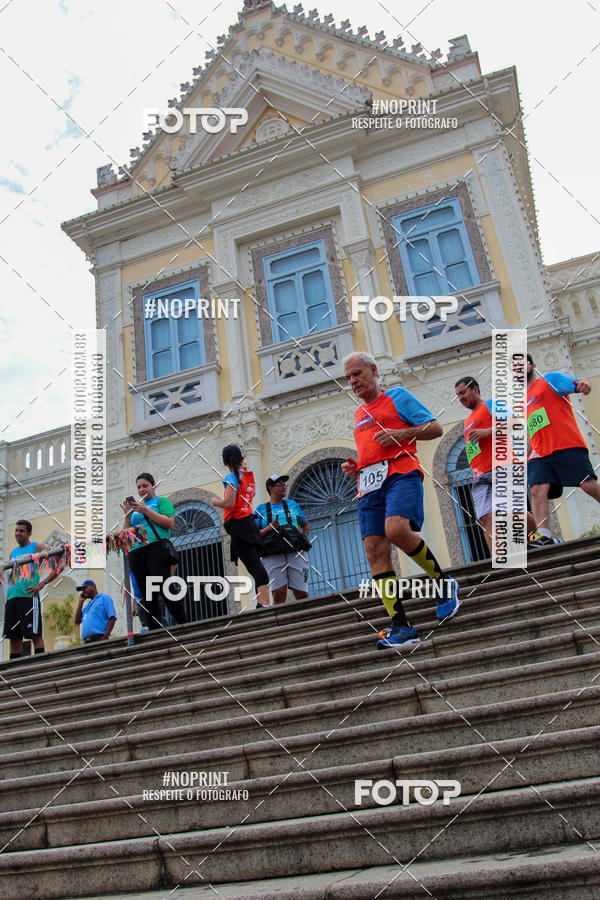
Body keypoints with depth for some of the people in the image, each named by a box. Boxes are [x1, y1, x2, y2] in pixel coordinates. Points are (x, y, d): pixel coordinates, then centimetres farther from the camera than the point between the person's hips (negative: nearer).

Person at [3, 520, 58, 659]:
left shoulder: (37, 547, 4)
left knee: (35, 634, -9)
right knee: (14, 637, 5)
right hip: (12, 597, 6)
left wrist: (42, 584, -10)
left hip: (29, 596, -6)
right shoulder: (13, 552, 22)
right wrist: (9, 589, 11)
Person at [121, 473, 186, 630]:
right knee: (147, 595, -1)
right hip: (136, 552, 5)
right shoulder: (135, 507, 26)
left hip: (156, 547, -5)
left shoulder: (161, 501, 13)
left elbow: (169, 523, -5)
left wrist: (146, 511, -8)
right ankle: (155, 631, -1)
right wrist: (127, 515, 6)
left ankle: (183, 624, -15)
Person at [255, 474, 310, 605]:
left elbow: (305, 525, 29)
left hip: (295, 554, 2)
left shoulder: (292, 504, 20)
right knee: (279, 595, -13)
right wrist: (269, 528, -9)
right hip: (273, 556, -2)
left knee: (301, 594, -5)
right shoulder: (261, 509, 13)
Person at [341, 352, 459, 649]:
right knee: (374, 550, -9)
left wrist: (401, 433, -9)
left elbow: (435, 428, 5)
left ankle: (444, 583, -6)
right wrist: (354, 466, 16)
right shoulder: (359, 413, 29)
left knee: (397, 530, -31)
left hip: (400, 472, -6)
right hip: (369, 483, 7)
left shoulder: (397, 396, 10)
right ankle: (401, 627, -9)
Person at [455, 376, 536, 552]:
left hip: (502, 468, -6)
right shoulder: (467, 422, 30)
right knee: (486, 518, -11)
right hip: (480, 477, 7)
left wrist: (488, 431, -16)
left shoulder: (491, 404, 8)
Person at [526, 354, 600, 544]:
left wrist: (584, 384, -34)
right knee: (537, 490, -17)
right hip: (540, 455, 5)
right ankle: (545, 535, -27)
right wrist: (526, 457, 26)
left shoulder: (551, 379, 9)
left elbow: (576, 384, -10)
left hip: (568, 446, -5)